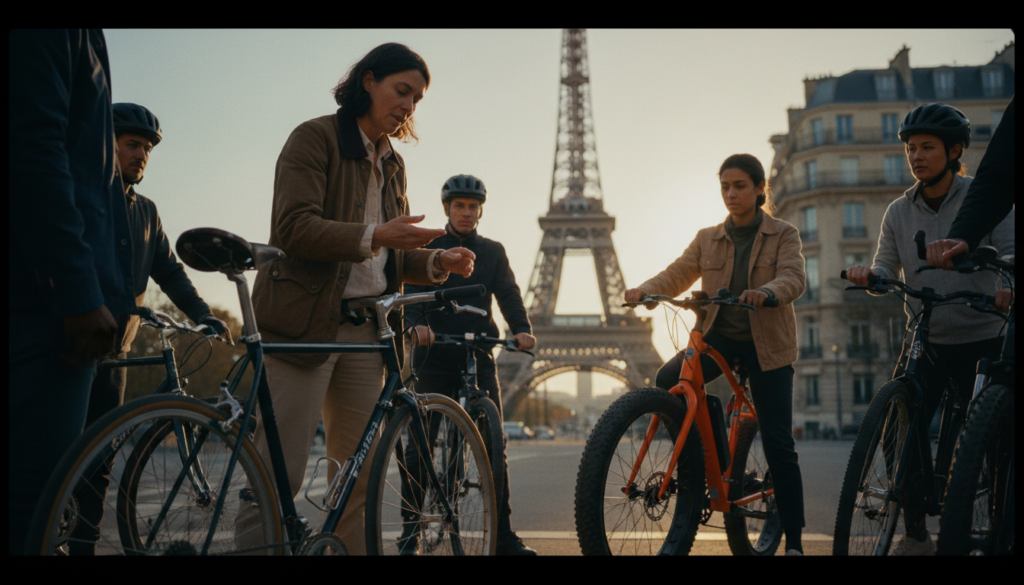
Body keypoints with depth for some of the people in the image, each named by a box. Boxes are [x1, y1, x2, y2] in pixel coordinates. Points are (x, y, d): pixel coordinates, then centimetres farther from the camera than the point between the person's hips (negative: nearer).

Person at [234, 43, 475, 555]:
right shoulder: (315, 138, -1)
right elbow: (294, 227, -14)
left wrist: (437, 263, 4)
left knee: (360, 477, 5)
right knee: (279, 474, -10)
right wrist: (374, 236, -25)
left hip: (365, 329, 7)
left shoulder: (391, 165, 21)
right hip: (304, 322, -7)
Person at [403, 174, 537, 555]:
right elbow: (411, 291, -6)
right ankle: (411, 530, 12)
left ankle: (503, 534, 2)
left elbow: (508, 294, 2)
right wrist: (416, 323, -29)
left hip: (479, 357, 1)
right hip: (433, 358, -1)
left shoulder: (492, 252, 14)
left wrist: (522, 329, -18)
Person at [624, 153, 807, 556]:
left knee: (778, 443, -4)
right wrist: (645, 290, -21)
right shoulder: (707, 239, 11)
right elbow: (677, 275, 1)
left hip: (766, 343, -3)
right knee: (667, 381, -25)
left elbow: (793, 278, -15)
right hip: (717, 336, 3)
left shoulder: (783, 235, 2)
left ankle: (793, 540, 7)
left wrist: (765, 291, -38)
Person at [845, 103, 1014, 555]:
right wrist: (868, 275, -23)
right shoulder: (899, 212, 4)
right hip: (926, 342, 3)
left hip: (982, 339, -2)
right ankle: (916, 534, 7)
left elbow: (1008, 250, -11)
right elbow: (887, 268, 0)